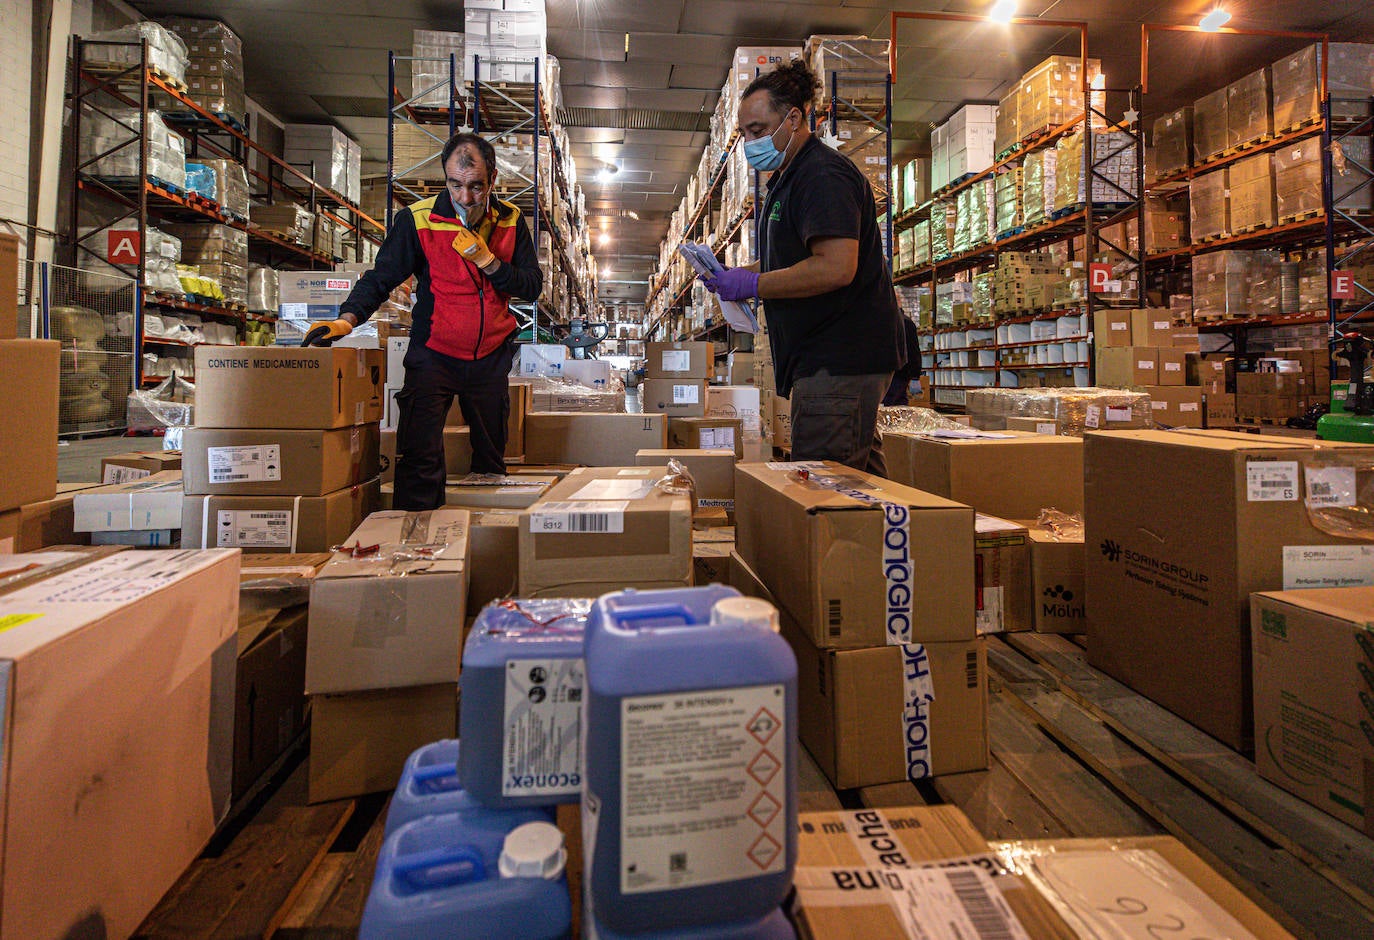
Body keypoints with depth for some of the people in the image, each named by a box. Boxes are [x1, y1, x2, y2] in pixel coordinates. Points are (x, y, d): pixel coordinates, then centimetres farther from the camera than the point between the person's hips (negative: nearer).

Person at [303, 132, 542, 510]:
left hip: (491, 358, 3)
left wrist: (488, 261, -18)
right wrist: (347, 319, -25)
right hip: (434, 355, -3)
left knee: (491, 461, 14)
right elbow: (381, 278, -8)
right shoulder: (418, 220, -9)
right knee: (419, 460, -13)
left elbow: (532, 286, -3)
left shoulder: (511, 221, -1)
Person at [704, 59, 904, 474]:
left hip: (840, 359, -11)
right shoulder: (787, 179, 22)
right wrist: (734, 275, 12)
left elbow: (836, 267, -25)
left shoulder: (822, 175, -12)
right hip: (829, 358, 11)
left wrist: (752, 284, -16)